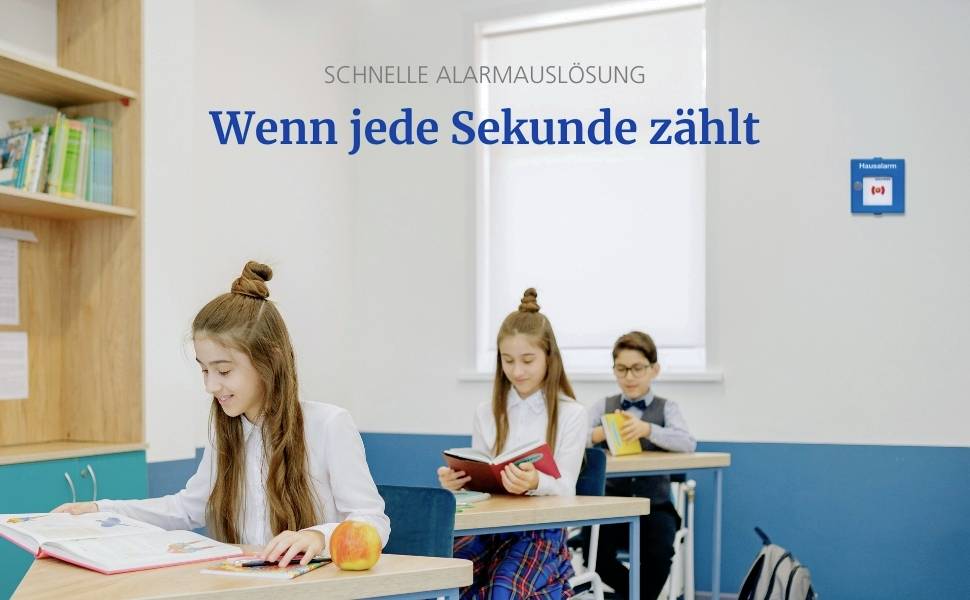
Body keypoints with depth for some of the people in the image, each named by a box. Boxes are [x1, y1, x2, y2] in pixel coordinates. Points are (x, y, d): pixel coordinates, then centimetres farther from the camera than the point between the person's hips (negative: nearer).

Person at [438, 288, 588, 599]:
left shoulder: (571, 414, -1)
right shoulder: (486, 413, 11)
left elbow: (565, 488, -9)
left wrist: (535, 483, -32)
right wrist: (456, 481, -15)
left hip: (543, 529, -3)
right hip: (490, 526, 3)